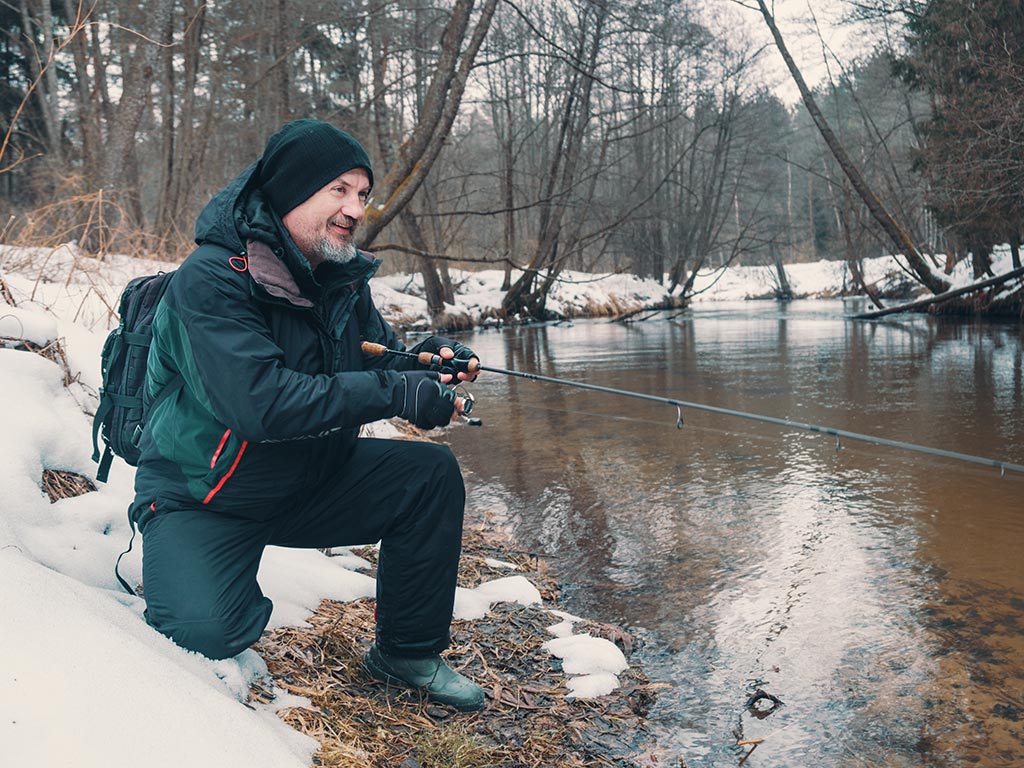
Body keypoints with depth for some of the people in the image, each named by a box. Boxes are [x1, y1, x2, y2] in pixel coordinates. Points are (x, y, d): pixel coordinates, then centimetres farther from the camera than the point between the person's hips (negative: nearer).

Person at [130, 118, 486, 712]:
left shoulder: (345, 278, -1)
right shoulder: (211, 279, -24)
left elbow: (379, 359, 8)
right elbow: (260, 403, -35)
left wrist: (426, 361, -16)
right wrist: (396, 391, -34)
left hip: (311, 479, 6)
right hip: (204, 497, -6)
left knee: (433, 474, -11)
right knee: (206, 632, -28)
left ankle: (409, 652, 6)